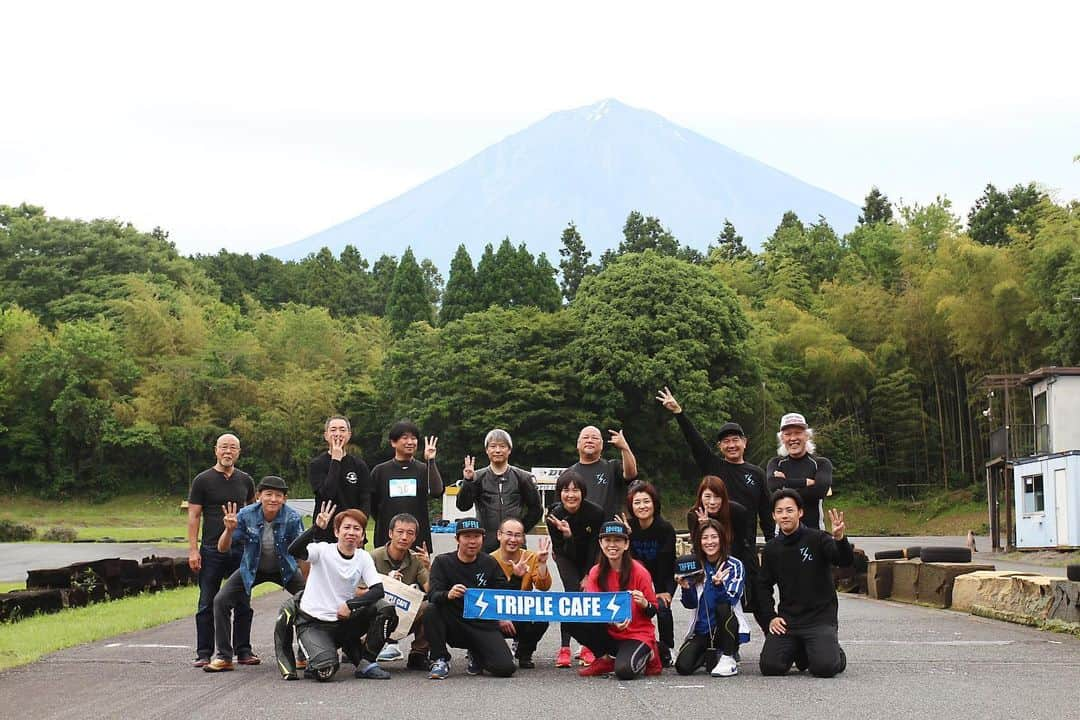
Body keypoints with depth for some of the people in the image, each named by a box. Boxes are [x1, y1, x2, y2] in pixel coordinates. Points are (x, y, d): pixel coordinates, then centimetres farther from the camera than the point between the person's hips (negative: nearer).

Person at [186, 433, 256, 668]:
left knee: (243, 604, 6)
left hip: (241, 550, 3)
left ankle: (243, 651, 14)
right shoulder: (203, 480, 0)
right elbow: (193, 516, -2)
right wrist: (193, 549, -10)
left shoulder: (245, 480, 11)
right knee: (207, 604, 1)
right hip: (212, 550, -3)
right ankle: (204, 653, 7)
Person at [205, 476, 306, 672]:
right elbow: (223, 548, -16)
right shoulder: (246, 515, -22)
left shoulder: (292, 518, -25)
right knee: (221, 601, -12)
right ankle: (224, 657, 3)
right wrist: (229, 529, -37)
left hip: (285, 569, -1)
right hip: (252, 569, 1)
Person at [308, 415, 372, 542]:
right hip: (325, 535, -3)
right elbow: (327, 493, -15)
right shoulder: (316, 465, 2)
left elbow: (366, 502, 6)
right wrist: (336, 460, -10)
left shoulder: (360, 466, 10)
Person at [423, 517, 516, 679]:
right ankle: (440, 660, -10)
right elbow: (433, 595, -16)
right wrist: (448, 595, -39)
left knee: (505, 668, -20)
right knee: (431, 611, -31)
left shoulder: (489, 563, 6)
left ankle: (477, 654, 16)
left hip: (484, 625, 2)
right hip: (454, 627, -1)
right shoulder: (443, 562, -2)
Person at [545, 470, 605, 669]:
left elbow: (596, 547, -18)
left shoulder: (596, 512, -27)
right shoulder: (554, 515, -25)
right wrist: (567, 535, -42)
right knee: (573, 593, -19)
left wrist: (588, 576, -16)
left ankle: (587, 647, 3)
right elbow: (560, 551, -22)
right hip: (566, 558, -1)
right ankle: (564, 648, -17)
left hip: (590, 560, 1)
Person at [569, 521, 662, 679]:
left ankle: (647, 654, 4)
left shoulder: (639, 571, -11)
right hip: (608, 633, 4)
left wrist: (644, 604, -29)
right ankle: (606, 659, 0)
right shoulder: (596, 573, 0)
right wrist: (611, 621, -25)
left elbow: (653, 611, -5)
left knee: (624, 671, -32)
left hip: (637, 634, -4)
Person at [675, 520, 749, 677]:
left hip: (727, 628, -3)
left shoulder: (734, 565, -6)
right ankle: (710, 655, 15)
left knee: (723, 606, -34)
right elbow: (691, 605, 3)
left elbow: (731, 599, -19)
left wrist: (718, 584, -38)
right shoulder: (695, 565, 3)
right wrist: (686, 588, -18)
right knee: (683, 666, -20)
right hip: (701, 630, 3)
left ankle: (729, 658, -17)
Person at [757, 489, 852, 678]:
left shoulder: (817, 539, -6)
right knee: (769, 666, -11)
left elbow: (846, 561, -20)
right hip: (787, 620, 4)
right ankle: (799, 651, 21)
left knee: (824, 667, -23)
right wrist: (771, 617, 5)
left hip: (820, 618, -4)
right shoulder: (771, 549, 7)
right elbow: (764, 586, 17)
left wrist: (839, 538, -40)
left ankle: (837, 655, 15)